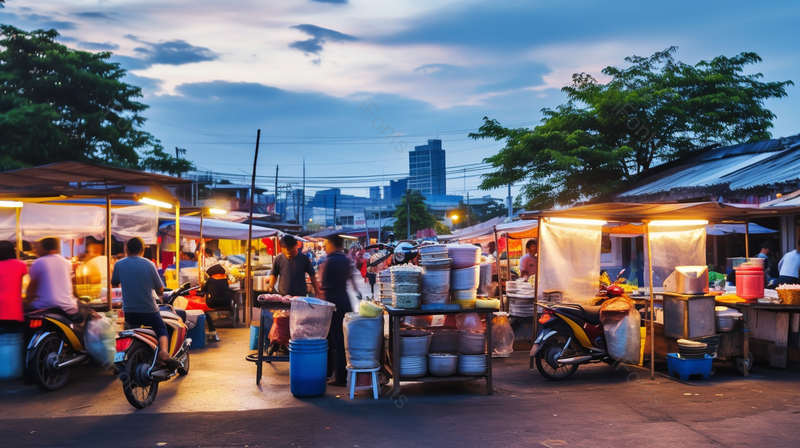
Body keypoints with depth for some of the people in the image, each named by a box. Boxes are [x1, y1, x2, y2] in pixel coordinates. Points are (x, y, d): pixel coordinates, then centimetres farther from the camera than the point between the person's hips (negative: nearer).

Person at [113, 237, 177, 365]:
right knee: (162, 331, 11)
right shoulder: (148, 264, -6)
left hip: (130, 311, 3)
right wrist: (160, 294, 19)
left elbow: (114, 284, 13)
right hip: (149, 310, -3)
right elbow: (160, 290, -2)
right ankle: (164, 351, -17)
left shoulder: (119, 264, -2)